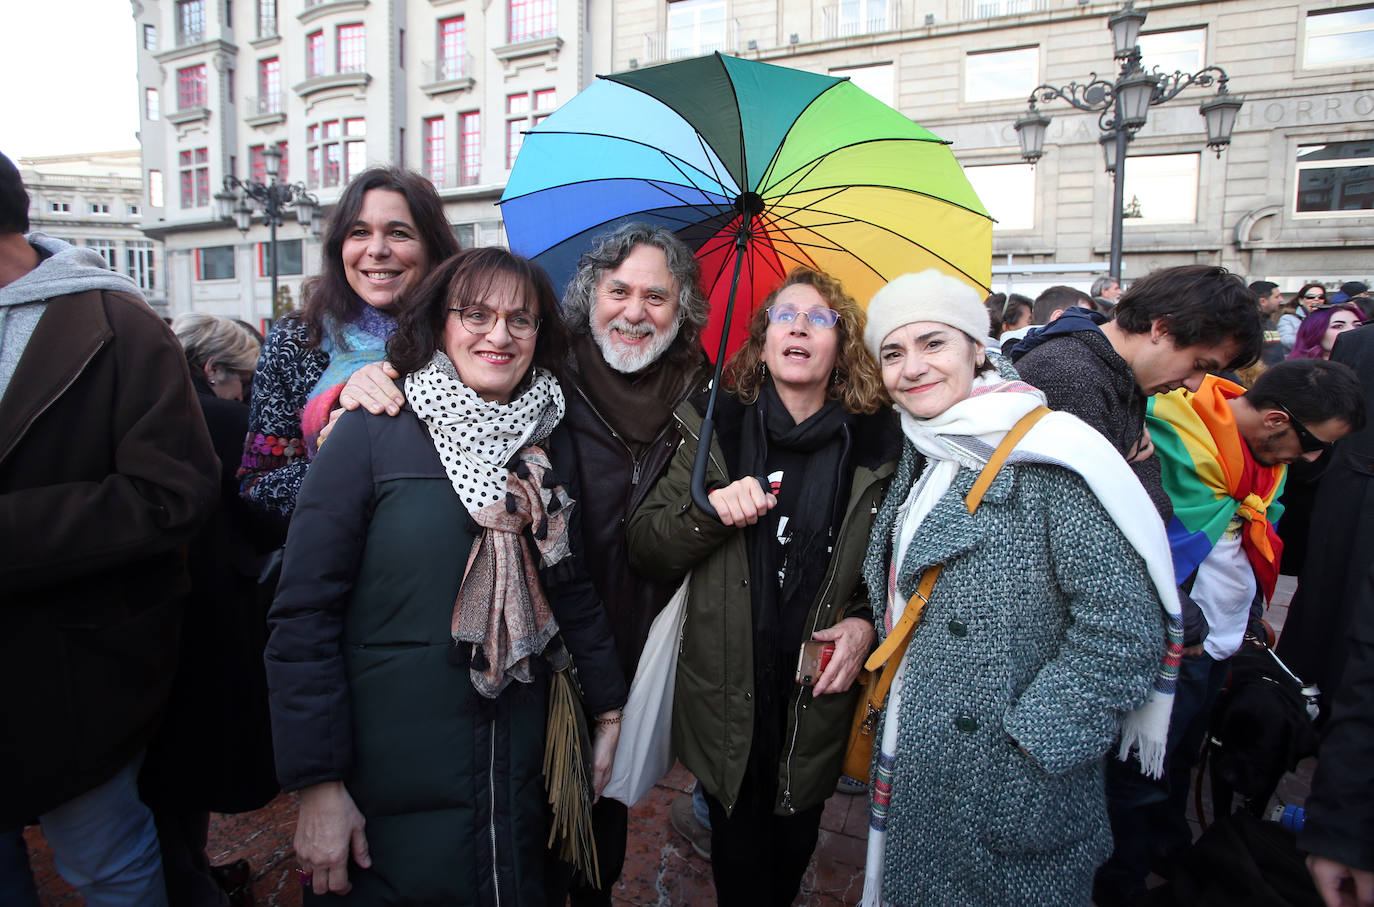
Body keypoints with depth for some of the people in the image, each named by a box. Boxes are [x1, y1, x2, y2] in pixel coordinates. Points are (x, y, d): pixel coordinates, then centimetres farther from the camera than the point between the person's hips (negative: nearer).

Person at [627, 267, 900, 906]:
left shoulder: (875, 445, -3)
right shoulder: (714, 430, -3)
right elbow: (644, 552, -3)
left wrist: (866, 621, -10)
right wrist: (708, 510, -21)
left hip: (819, 703, 1)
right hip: (727, 703, 0)